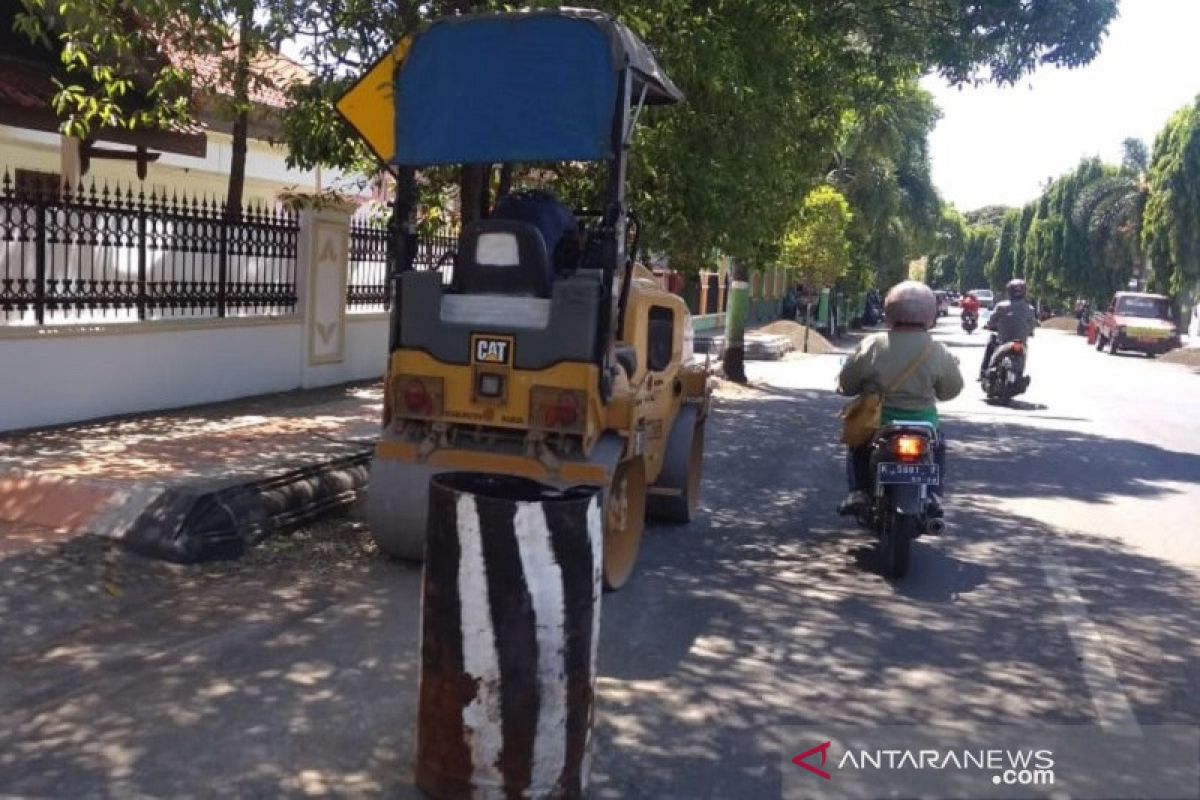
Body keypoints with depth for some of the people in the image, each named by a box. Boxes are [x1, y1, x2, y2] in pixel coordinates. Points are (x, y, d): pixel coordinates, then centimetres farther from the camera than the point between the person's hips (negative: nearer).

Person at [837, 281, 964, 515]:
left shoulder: (871, 345, -11)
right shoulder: (938, 352, -9)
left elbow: (846, 385, -2)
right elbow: (951, 390, 4)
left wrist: (868, 388, 21)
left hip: (877, 424, 0)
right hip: (923, 425, 1)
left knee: (856, 444, 30)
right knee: (938, 446, 33)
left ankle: (858, 491, 12)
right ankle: (933, 495, 18)